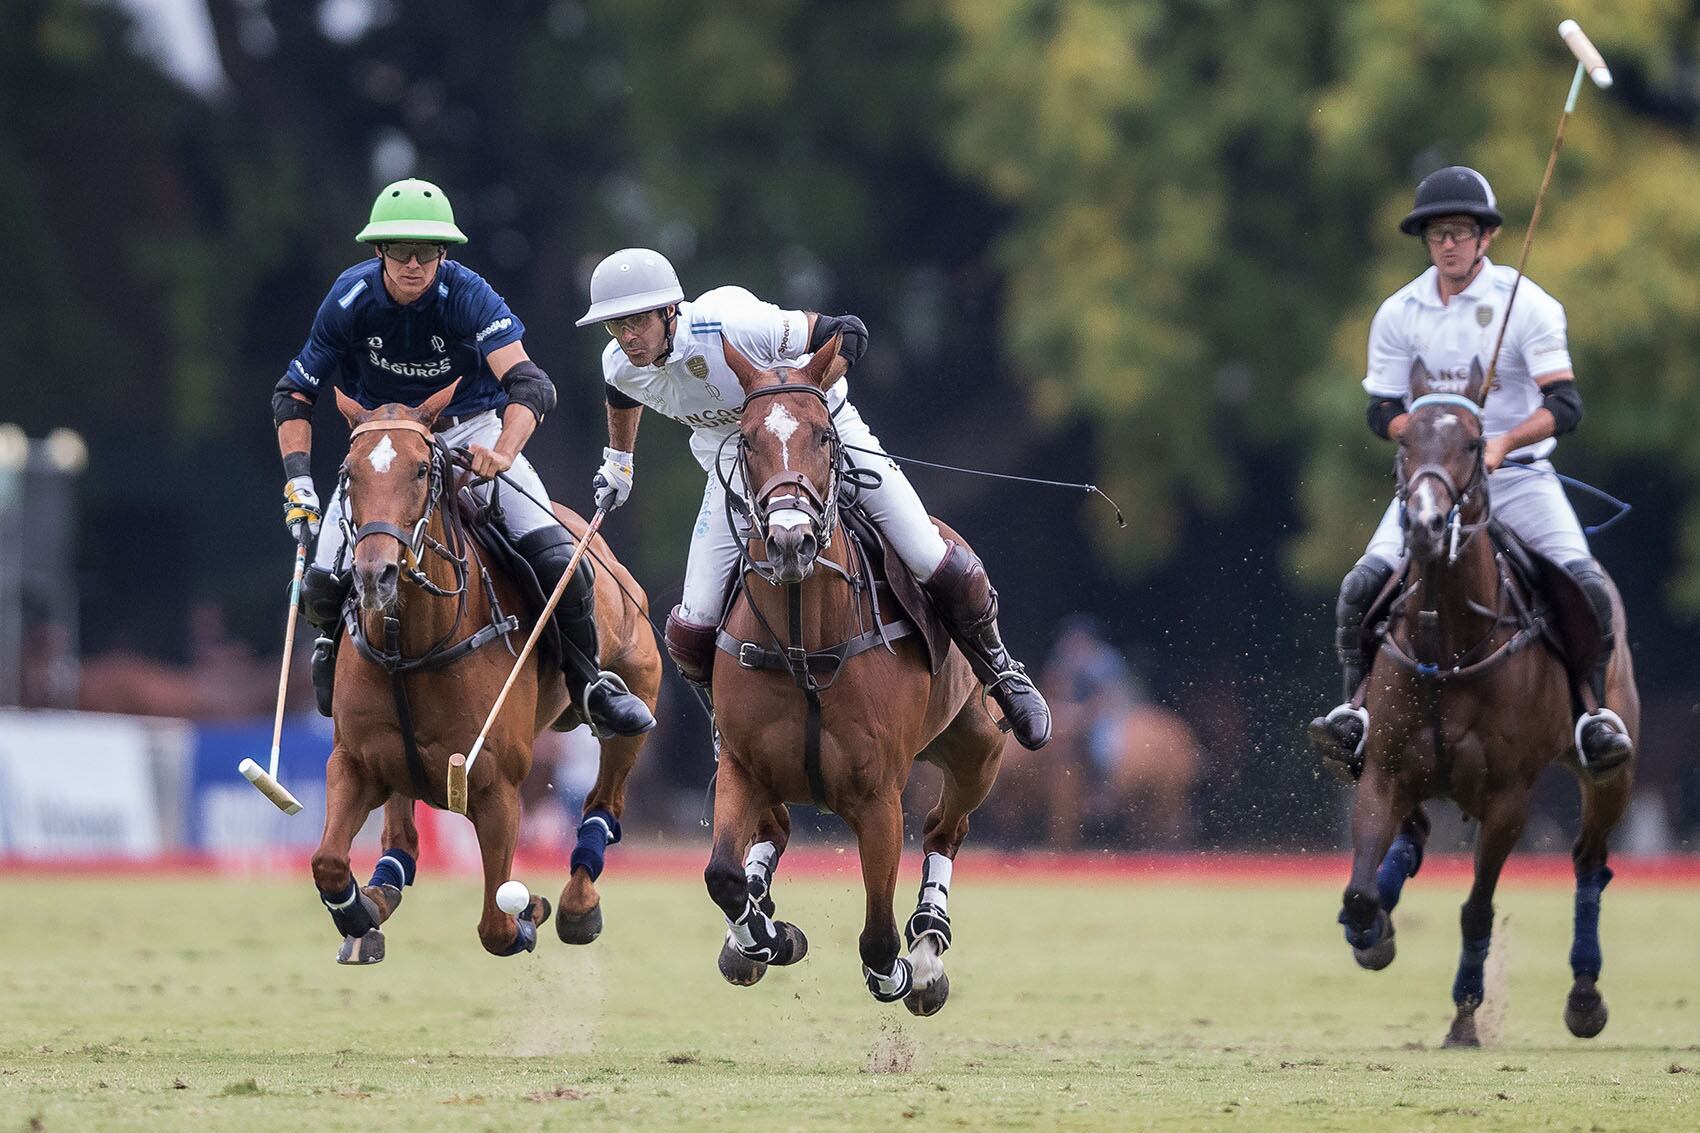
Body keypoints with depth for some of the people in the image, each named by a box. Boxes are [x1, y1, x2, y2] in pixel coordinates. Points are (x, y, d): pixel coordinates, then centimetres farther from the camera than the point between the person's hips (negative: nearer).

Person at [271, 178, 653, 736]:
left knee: (556, 558, -21)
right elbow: (294, 393, -6)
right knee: (324, 586, -16)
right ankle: (335, 648, 22)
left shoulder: (468, 295, -23)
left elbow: (529, 384, -36)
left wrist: (502, 454, -54)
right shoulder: (352, 298, -16)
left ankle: (590, 684, 3)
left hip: (473, 436, -1)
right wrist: (298, 478, -19)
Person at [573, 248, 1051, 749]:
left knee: (936, 564, -12)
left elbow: (847, 334, -27)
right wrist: (617, 460, 25)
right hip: (733, 459, 4)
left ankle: (998, 668, 18)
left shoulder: (730, 325, -36)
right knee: (692, 628, -8)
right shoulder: (620, 366, -17)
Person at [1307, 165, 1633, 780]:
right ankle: (1356, 711, -9)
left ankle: (1594, 712, -10)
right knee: (1363, 586, -19)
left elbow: (1565, 405, -14)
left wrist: (1504, 441, -31)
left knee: (1587, 585, -24)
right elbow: (1382, 413, 6)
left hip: (1518, 473, -2)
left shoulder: (1527, 304, -7)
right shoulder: (1399, 313, 3)